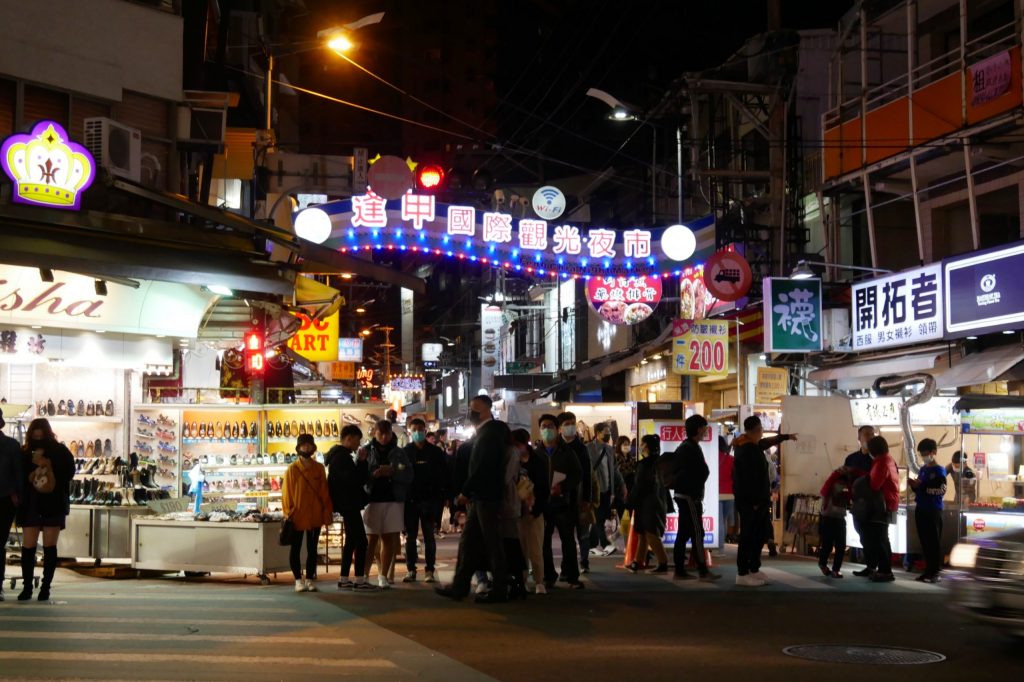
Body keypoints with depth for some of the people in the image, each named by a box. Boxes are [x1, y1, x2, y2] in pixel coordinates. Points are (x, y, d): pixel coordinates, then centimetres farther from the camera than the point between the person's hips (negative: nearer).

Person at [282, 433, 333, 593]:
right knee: (296, 548, 5)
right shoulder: (292, 469, -4)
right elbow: (286, 492, -2)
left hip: (315, 516, 3)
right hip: (297, 516, -2)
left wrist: (327, 512, 0)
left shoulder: (319, 468, 4)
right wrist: (289, 512, -7)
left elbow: (325, 491, 5)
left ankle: (310, 579, 15)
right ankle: (298, 580, 12)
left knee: (312, 548, 8)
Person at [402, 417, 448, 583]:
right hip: (409, 499, 1)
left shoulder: (435, 452, 3)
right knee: (410, 536, 4)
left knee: (429, 536, 3)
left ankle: (429, 571, 6)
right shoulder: (405, 452, 3)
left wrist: (440, 495, -7)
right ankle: (411, 570, 10)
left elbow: (443, 475, 3)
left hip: (429, 499, -1)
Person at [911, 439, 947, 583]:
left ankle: (935, 572, -2)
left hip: (934, 510, -7)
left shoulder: (939, 470, -7)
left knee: (934, 541, -5)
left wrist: (921, 486, -22)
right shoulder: (922, 470, 15)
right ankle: (928, 570, 15)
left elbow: (941, 490, -18)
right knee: (924, 541, 9)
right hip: (921, 509, 7)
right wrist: (914, 485, 2)